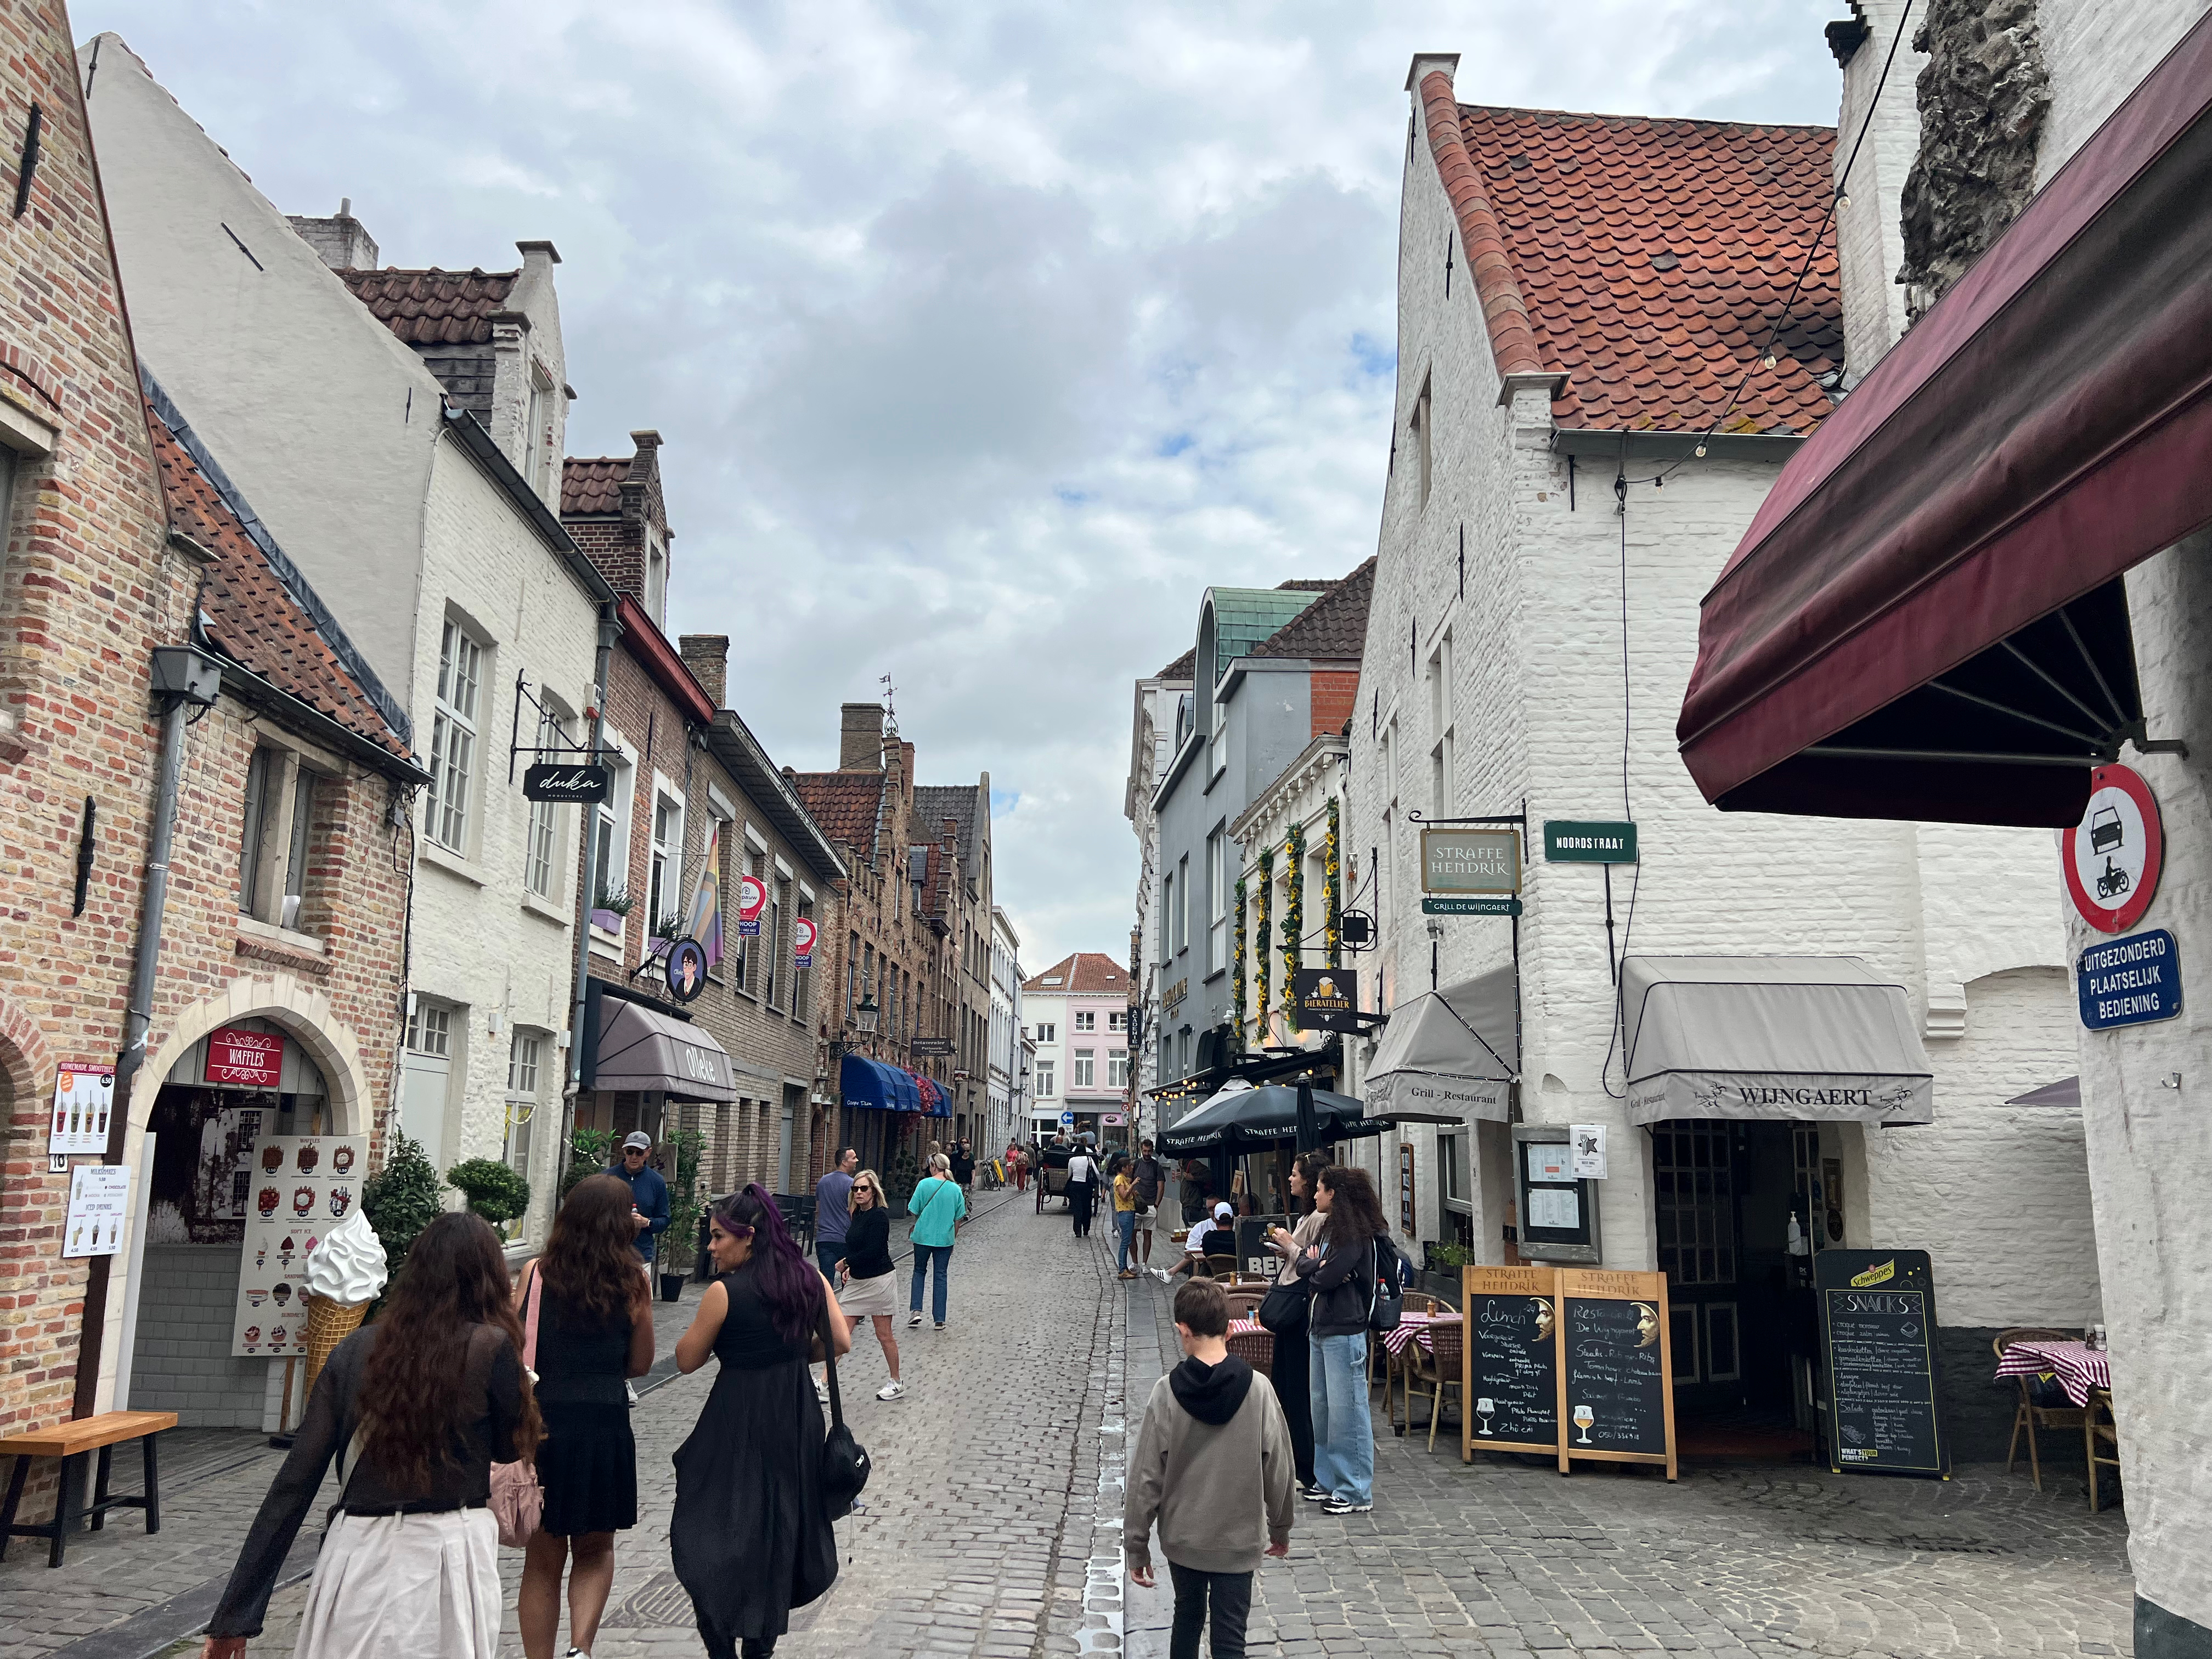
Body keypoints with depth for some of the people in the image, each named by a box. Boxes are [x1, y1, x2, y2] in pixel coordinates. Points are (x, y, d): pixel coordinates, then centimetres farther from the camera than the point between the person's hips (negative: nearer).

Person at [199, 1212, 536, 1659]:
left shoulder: (356, 1349, 3)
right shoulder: (491, 1348, -9)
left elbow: (294, 1482, 1)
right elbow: (511, 1449, 7)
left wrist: (235, 1615, 4)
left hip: (357, 1555, 3)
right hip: (446, 1555, -3)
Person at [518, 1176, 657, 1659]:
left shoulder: (537, 1274, -4)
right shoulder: (633, 1284, -3)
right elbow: (640, 1364, 7)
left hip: (542, 1424, 0)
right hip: (605, 1427, 0)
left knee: (543, 1560, 16)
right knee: (595, 1551, 20)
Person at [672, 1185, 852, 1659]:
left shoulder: (724, 1292, -17)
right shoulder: (808, 1277, -3)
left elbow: (686, 1361, -6)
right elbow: (841, 1343, 2)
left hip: (739, 1422, -6)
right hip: (796, 1420, 6)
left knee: (708, 1538, 8)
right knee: (780, 1531, 19)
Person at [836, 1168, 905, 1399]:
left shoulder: (879, 1216, -16)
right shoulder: (858, 1214, 9)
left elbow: (872, 1252, -22)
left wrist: (846, 1264, -11)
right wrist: (850, 1269, 3)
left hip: (877, 1280, -8)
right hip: (856, 1281, 8)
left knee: (884, 1335, 4)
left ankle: (896, 1384, 18)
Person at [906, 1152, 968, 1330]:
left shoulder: (925, 1185, -10)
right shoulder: (956, 1189, -2)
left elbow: (914, 1211, -3)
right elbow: (958, 1219, 4)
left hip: (923, 1236, -1)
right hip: (945, 1238, 1)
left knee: (919, 1271, 17)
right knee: (941, 1276, 9)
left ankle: (916, 1310, 4)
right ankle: (939, 1320, 9)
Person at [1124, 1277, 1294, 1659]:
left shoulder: (1167, 1393, -15)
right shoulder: (1257, 1390, -14)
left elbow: (1145, 1478, -10)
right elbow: (1278, 1469, -5)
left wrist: (1136, 1546, 1)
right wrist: (1281, 1528, 12)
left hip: (1182, 1537, 1)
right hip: (1239, 1539, -1)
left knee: (1188, 1616, 24)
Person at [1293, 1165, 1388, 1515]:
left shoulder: (1355, 1233, -14)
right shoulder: (1328, 1226, 16)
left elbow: (1326, 1278, -20)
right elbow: (1305, 1264, 11)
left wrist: (1313, 1267, 0)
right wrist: (1315, 1265, -9)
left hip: (1344, 1332, -10)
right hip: (1319, 1328, 10)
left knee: (1346, 1411, -5)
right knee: (1321, 1407, 15)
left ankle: (1356, 1493, 1)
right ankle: (1329, 1480, 25)